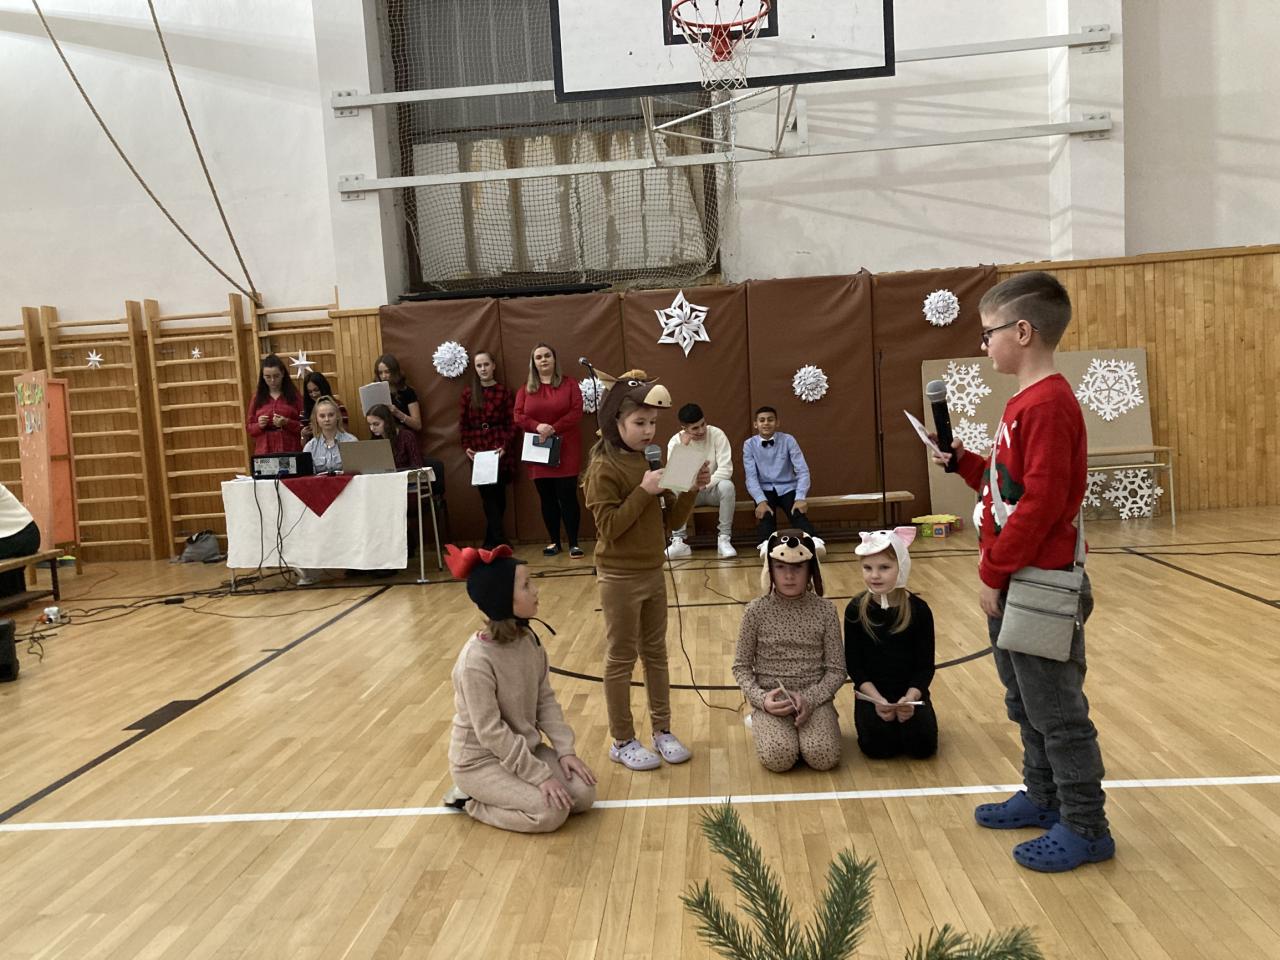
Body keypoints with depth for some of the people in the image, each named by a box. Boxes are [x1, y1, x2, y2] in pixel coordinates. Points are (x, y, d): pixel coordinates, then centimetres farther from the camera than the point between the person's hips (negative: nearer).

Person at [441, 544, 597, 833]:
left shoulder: (528, 639, -5)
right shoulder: (476, 660, -27)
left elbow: (545, 700, 2)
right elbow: (491, 732, -25)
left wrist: (565, 750, -8)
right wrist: (541, 776, -24)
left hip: (524, 747, 7)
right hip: (481, 760, -7)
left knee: (583, 794, -7)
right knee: (551, 811, -20)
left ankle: (510, 790, 12)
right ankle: (470, 799, 1)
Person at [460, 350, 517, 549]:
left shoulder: (503, 392, 0)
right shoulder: (468, 393, 7)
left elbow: (512, 423, -1)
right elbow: (463, 423, 9)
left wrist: (505, 446, -11)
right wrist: (467, 446, -1)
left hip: (499, 450, -2)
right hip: (478, 451, 2)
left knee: (496, 494, 2)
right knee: (488, 495, -2)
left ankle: (493, 541, 16)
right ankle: (498, 540, 2)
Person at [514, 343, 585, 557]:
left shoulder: (569, 384, 3)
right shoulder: (525, 389, 9)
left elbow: (576, 412, -6)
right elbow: (519, 417, 1)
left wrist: (554, 428, -16)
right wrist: (538, 426, -18)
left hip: (565, 450, -3)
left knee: (567, 496, -6)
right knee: (547, 498, 7)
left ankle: (574, 543, 1)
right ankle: (554, 542, 17)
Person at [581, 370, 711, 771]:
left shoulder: (651, 461, 6)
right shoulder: (604, 468, -14)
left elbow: (675, 519, 7)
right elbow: (609, 527, -20)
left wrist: (691, 489, -10)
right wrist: (643, 491, -25)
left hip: (653, 573, 7)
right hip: (620, 578, -7)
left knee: (655, 652, 15)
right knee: (621, 658, 4)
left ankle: (662, 730, 27)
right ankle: (622, 741, 17)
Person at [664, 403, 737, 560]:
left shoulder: (717, 434, -14)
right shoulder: (675, 441, -9)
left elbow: (726, 469, -20)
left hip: (713, 488, -1)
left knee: (727, 486, -35)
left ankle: (724, 539, -24)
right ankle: (679, 541, -22)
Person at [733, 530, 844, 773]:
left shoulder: (825, 610, -2)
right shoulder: (756, 611, -4)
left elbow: (836, 669, 0)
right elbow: (741, 666, 2)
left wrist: (809, 699, -16)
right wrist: (760, 698, -15)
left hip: (814, 698, 1)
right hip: (771, 701, 0)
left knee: (823, 757, -26)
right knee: (778, 758, -27)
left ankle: (802, 727, 7)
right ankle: (764, 725, 7)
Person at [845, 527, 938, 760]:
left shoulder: (919, 610, -8)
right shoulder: (856, 610, -9)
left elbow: (926, 665, -5)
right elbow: (853, 664, -6)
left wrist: (910, 698, -21)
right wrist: (876, 699, -18)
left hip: (911, 691, 1)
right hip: (871, 692, -1)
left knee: (922, 745, -19)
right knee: (877, 747, -22)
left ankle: (905, 714, 12)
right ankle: (880, 716, 9)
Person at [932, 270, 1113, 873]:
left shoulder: (1048, 404, -19)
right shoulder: (1024, 403, 12)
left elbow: (1041, 503, -23)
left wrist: (994, 573, -18)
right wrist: (963, 461, 7)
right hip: (1013, 582, 10)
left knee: (1056, 710, 2)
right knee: (1027, 704, 20)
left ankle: (1086, 827, 16)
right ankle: (1044, 797, 35)